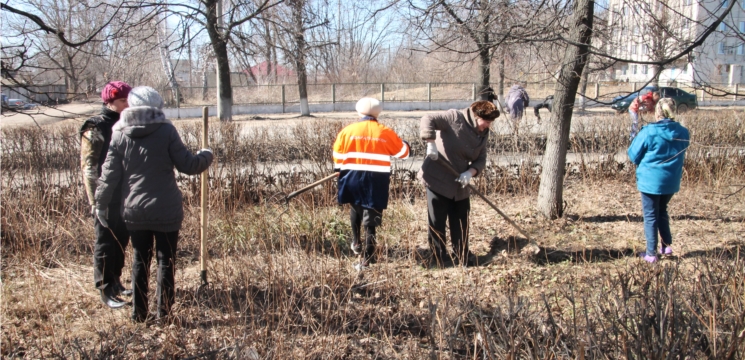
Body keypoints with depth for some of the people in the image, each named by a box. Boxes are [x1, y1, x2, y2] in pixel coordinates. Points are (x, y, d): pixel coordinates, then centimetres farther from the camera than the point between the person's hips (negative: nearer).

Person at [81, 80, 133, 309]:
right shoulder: (96, 128, -10)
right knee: (105, 243, 1)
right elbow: (88, 166, -11)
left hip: (125, 194, 7)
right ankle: (106, 290, 9)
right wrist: (94, 200, -15)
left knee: (121, 240, 14)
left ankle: (115, 282, 27)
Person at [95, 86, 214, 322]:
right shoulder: (166, 131, -9)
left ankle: (138, 313, 18)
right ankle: (164, 313, 11)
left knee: (140, 261, 15)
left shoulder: (119, 135, -1)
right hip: (166, 210, -2)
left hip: (133, 210, 3)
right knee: (166, 261, 9)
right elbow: (187, 165, -6)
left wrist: (100, 204, 13)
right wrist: (206, 156, 13)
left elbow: (110, 174, 1)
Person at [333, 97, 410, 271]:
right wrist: (406, 145, 34)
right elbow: (403, 152, 12)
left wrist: (341, 172, 21)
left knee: (356, 209, 28)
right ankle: (367, 259, -4)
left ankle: (356, 243, 40)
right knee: (371, 216, 0)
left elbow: (338, 157, 5)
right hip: (377, 180, -2)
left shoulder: (347, 130, 2)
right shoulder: (386, 132, 0)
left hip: (353, 178, 2)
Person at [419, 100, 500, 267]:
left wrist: (470, 172, -15)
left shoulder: (483, 134, 5)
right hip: (437, 179, -7)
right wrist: (431, 144, -31)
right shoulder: (455, 117, -16)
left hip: (460, 184, 7)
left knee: (461, 221, 13)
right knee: (437, 222, 1)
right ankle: (440, 259, 13)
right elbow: (428, 119, -23)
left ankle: (463, 257, 26)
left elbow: (481, 160, 4)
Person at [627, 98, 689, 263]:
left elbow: (633, 155, -7)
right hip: (672, 180, 4)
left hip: (650, 180, -4)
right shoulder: (683, 133, -3)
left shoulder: (649, 132, -17)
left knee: (651, 216, 6)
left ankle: (651, 254, 9)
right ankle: (667, 245, 23)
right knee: (662, 212, 25)